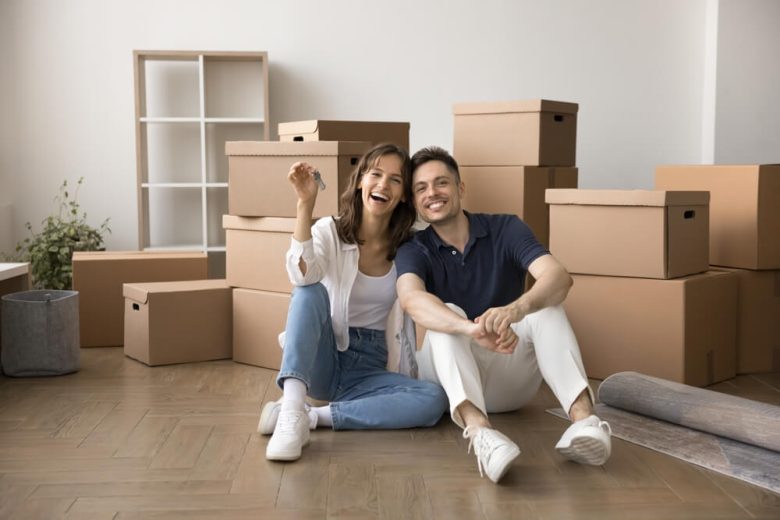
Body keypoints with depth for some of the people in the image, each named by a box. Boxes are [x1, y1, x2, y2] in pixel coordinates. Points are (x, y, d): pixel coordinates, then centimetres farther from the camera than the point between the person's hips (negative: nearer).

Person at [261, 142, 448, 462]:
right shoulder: (329, 231, -4)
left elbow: (408, 318, 10)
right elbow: (302, 275, -26)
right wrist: (305, 203, -33)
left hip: (372, 371, 2)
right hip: (323, 362, -2)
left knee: (435, 400, -27)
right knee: (311, 292, -30)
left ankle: (313, 416, -28)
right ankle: (291, 412, -44)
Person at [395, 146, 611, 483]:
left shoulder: (505, 229, -2)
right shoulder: (414, 250, -4)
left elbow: (558, 276, -22)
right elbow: (411, 299, -29)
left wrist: (516, 309, -45)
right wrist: (472, 329, -50)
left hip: (509, 381, 1)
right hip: (449, 379, -1)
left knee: (546, 306, -23)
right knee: (446, 316, -29)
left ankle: (583, 416, -45)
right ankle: (478, 429, -54)